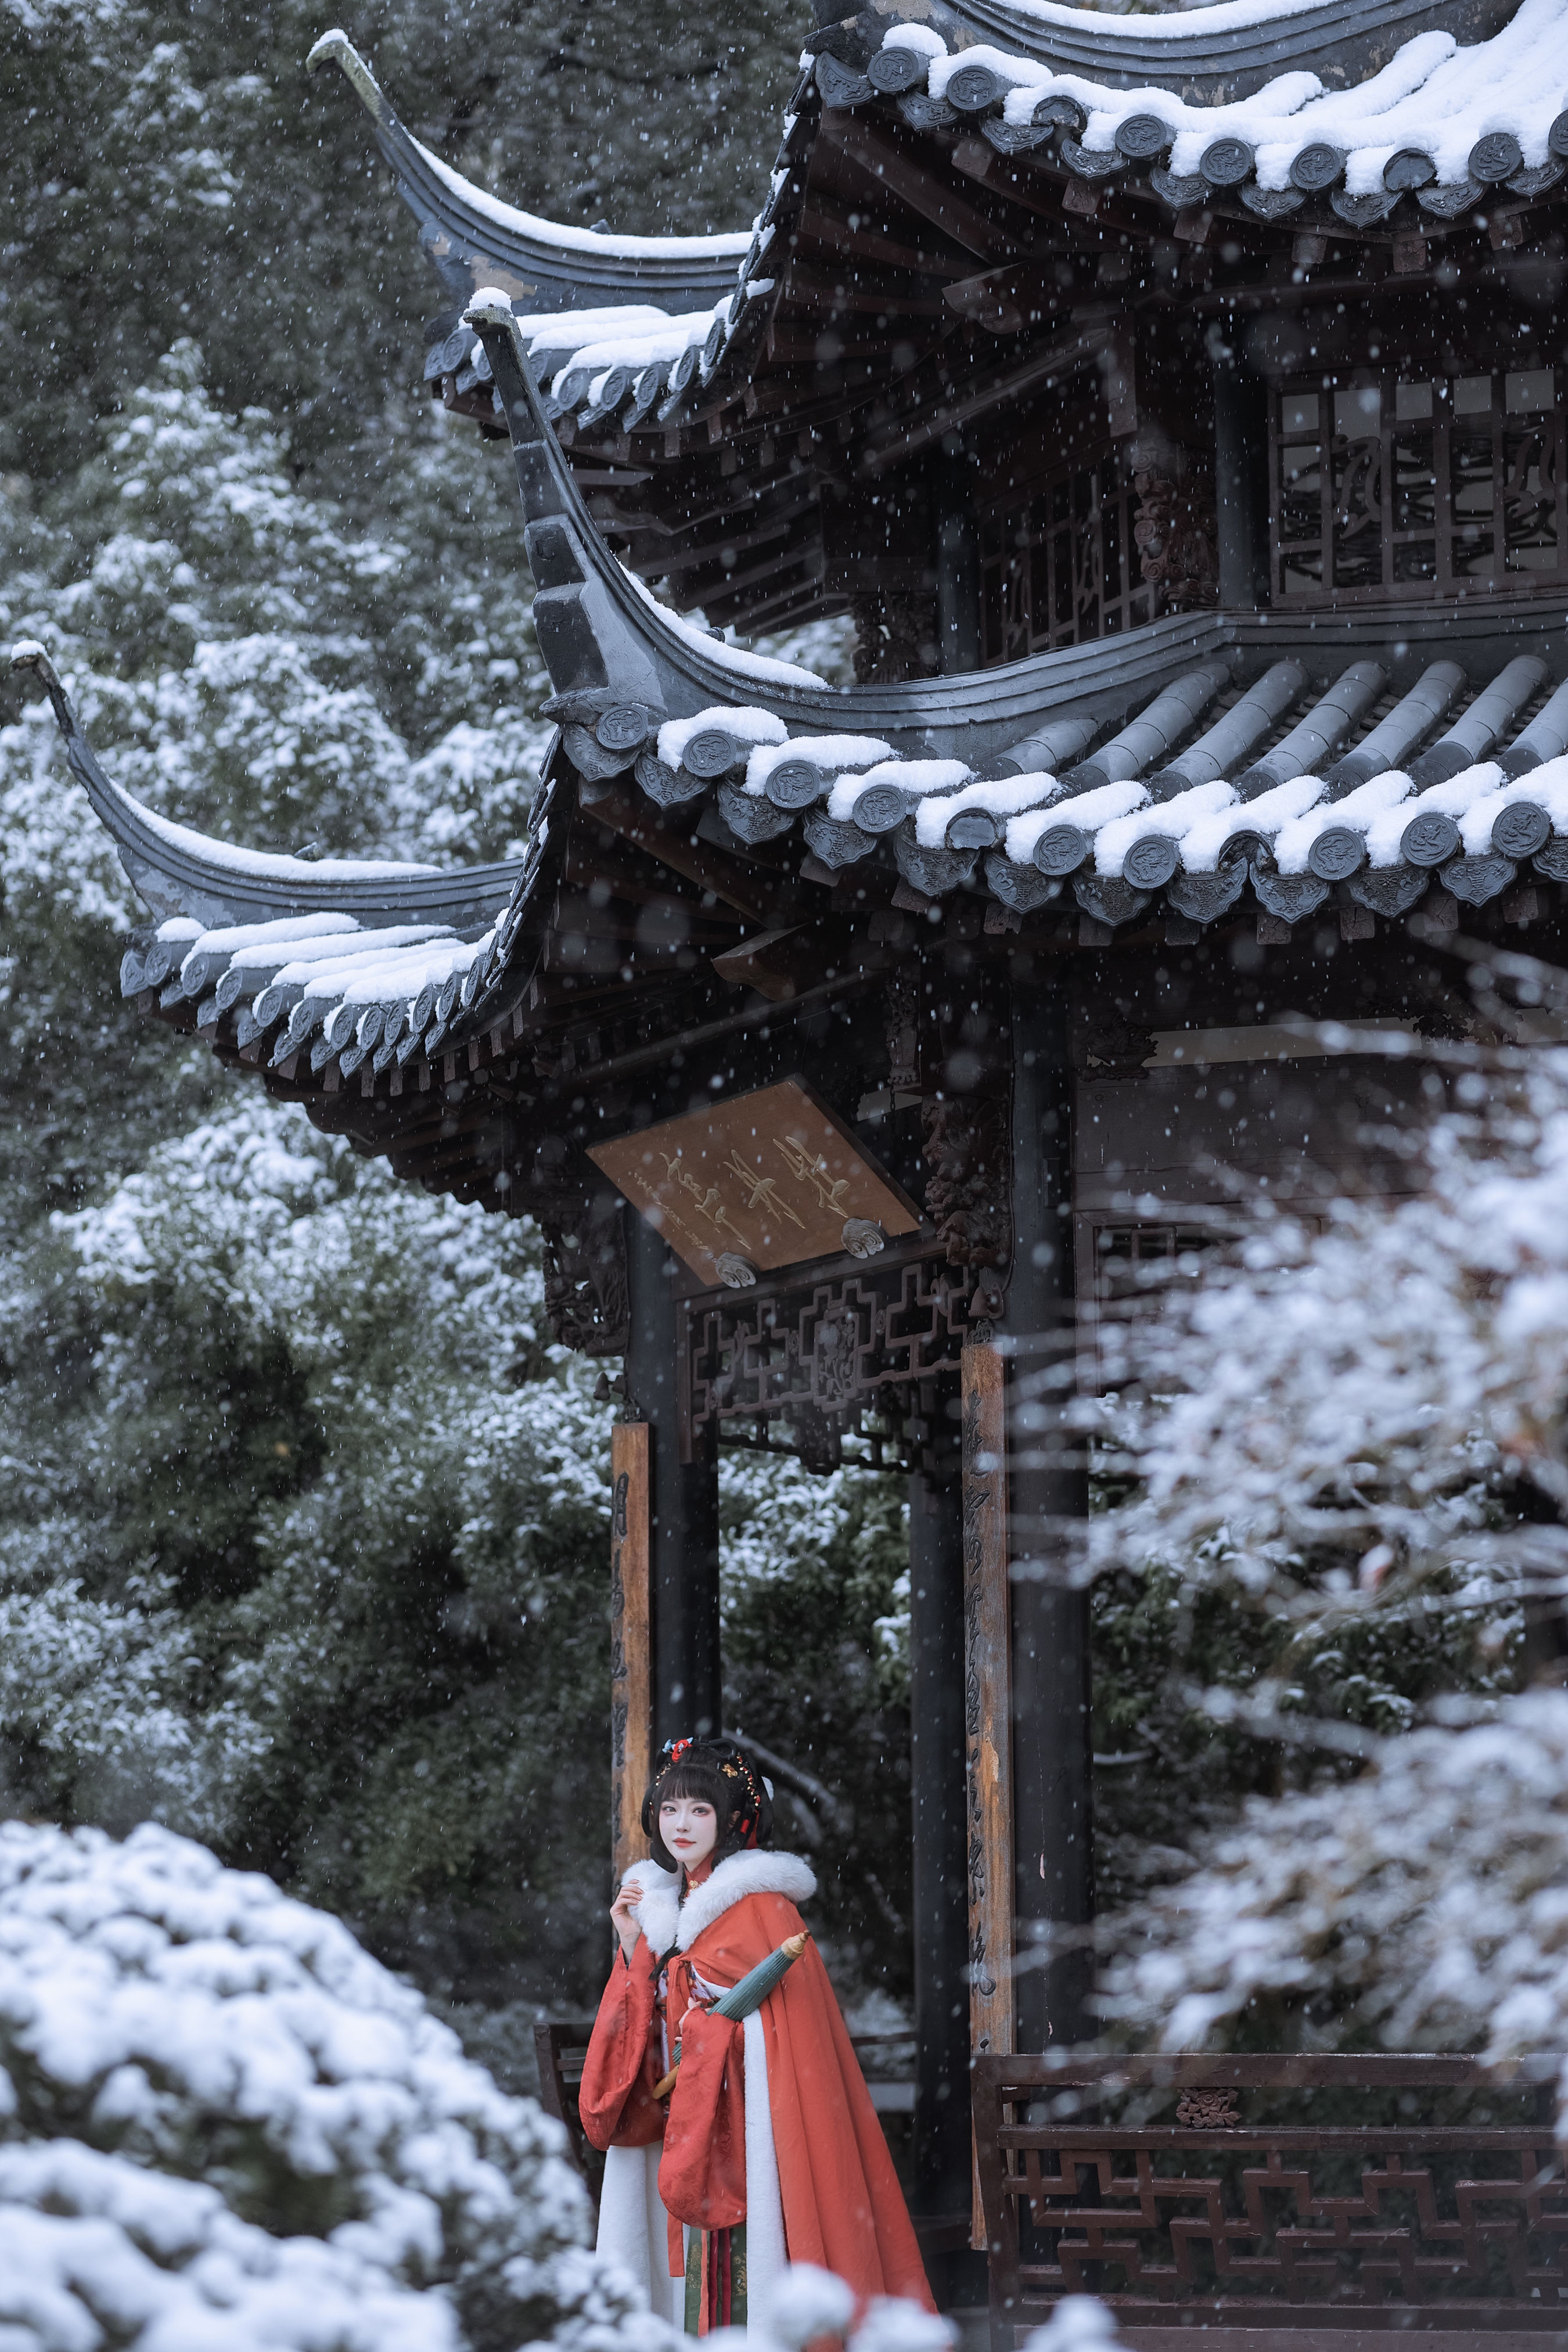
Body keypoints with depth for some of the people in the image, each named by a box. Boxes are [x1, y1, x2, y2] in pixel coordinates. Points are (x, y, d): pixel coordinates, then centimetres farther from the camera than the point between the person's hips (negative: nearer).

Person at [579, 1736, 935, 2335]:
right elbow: (653, 2028, 14)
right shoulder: (662, 1901, 14)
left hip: (747, 2118, -7)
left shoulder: (759, 1906, -9)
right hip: (689, 2125, 7)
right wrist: (633, 1947, 3)